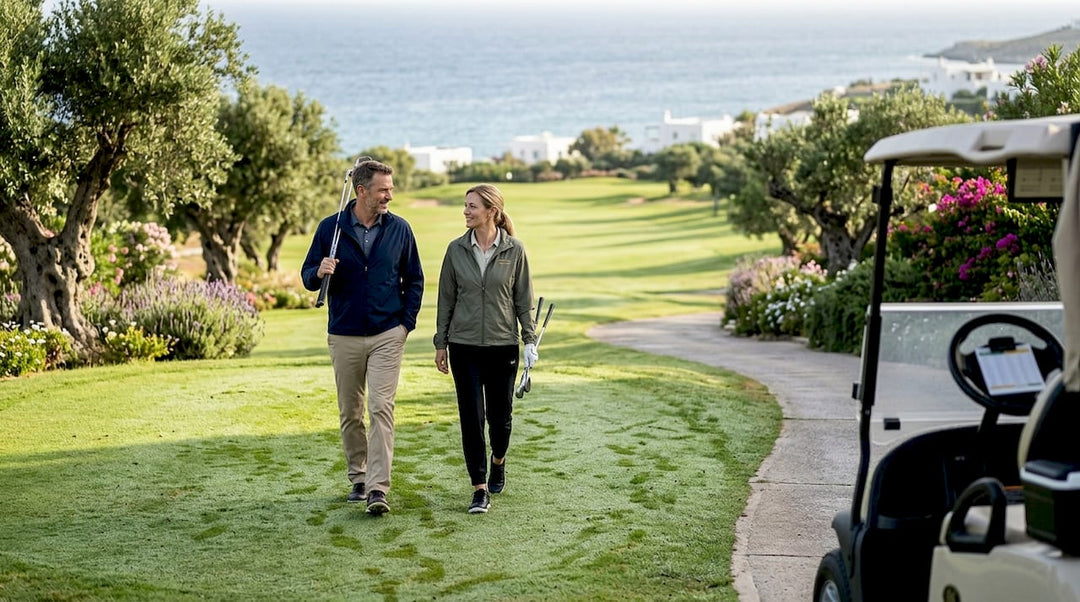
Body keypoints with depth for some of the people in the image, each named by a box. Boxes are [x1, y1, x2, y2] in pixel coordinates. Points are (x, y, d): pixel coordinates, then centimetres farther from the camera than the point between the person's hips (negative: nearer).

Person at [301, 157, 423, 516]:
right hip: (344, 336, 1)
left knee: (381, 408, -11)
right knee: (350, 413, 9)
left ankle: (378, 489, -14)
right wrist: (320, 272, -18)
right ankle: (358, 479, 23)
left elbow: (414, 279, 11)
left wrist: (407, 321, 1)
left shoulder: (399, 229, 3)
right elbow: (308, 276, 5)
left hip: (387, 335, -1)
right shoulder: (331, 228, 0)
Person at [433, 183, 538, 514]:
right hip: (464, 346, 1)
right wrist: (440, 343, 6)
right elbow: (446, 299, 6)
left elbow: (523, 299, 2)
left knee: (500, 413, 9)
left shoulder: (514, 250, -3)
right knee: (471, 416, -3)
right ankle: (480, 489, 2)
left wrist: (530, 340, -3)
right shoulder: (456, 249, 0)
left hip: (503, 344, 0)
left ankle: (498, 461, 40)